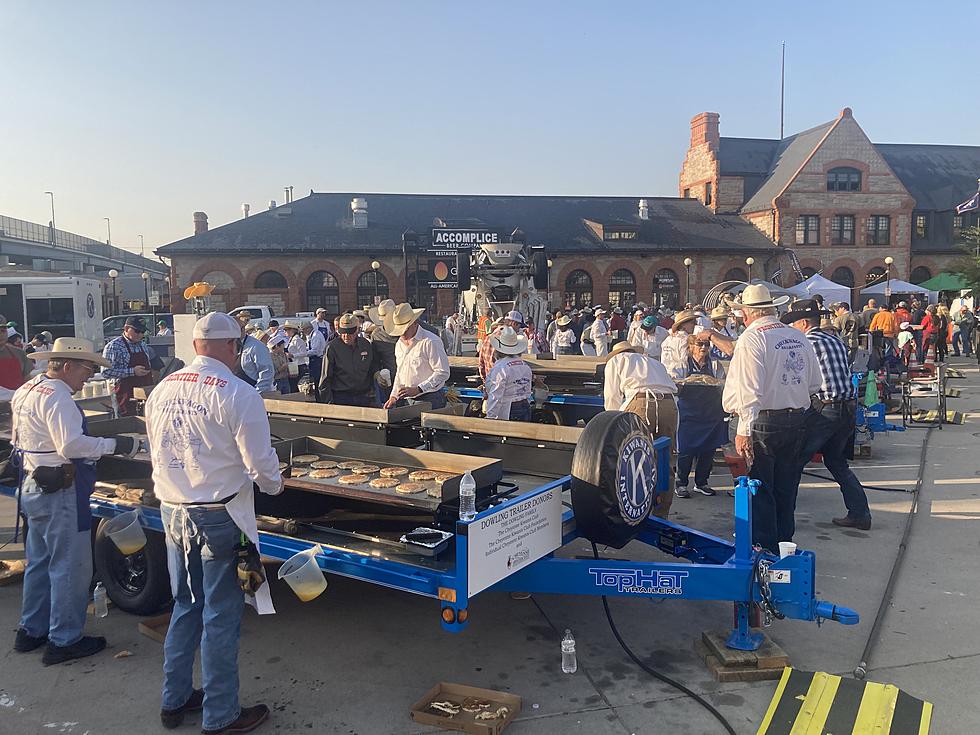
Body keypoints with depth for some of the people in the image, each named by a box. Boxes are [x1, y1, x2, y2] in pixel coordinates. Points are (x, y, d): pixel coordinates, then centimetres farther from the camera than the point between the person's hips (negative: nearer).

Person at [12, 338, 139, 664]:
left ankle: (31, 631, 31)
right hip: (59, 492, -10)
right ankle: (64, 640, 7)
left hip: (32, 487, 10)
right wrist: (113, 445, -21)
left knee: (39, 562, 20)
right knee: (71, 566, -1)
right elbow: (71, 444, -28)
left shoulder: (28, 390, 12)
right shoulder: (56, 397, -18)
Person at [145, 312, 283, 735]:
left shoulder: (162, 391, 3)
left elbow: (158, 452, 12)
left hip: (173, 514, 7)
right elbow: (261, 463, -16)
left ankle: (175, 700, 34)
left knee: (185, 607, 21)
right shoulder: (236, 394, -18)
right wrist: (275, 486, 5)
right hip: (220, 517, -6)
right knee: (220, 617, 5)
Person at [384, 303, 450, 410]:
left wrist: (417, 390, -20)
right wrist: (394, 396, 12)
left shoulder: (431, 342, -11)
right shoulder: (399, 344, 15)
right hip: (406, 400, 7)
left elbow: (443, 373, -15)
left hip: (430, 400, -7)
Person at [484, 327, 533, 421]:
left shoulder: (500, 368, -13)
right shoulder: (526, 366, 9)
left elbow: (495, 397, -14)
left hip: (506, 414, -7)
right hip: (525, 410, 7)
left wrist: (490, 417, -10)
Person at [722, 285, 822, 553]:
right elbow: (815, 383, 14)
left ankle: (764, 551, 8)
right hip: (796, 420, 7)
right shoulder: (798, 338, 7)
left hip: (763, 421, -7)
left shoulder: (751, 339, -13)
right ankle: (783, 543, 29)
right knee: (786, 487, 17)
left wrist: (744, 430, -18)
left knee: (760, 490, 3)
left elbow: (749, 390, -20)